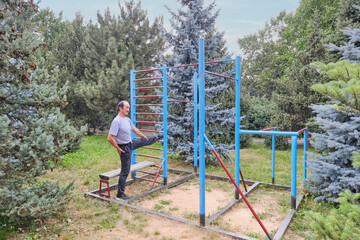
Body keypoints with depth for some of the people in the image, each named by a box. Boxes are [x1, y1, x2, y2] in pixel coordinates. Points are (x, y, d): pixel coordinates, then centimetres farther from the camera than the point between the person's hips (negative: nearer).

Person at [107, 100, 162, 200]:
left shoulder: (127, 119, 4)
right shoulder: (116, 121, -24)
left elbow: (134, 129, 22)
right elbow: (110, 138, -28)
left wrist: (144, 136, 32)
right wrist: (118, 149, -20)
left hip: (131, 144, 8)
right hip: (124, 148, -8)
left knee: (144, 141, 28)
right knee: (125, 171, -2)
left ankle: (156, 138, 62)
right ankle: (120, 195, 9)